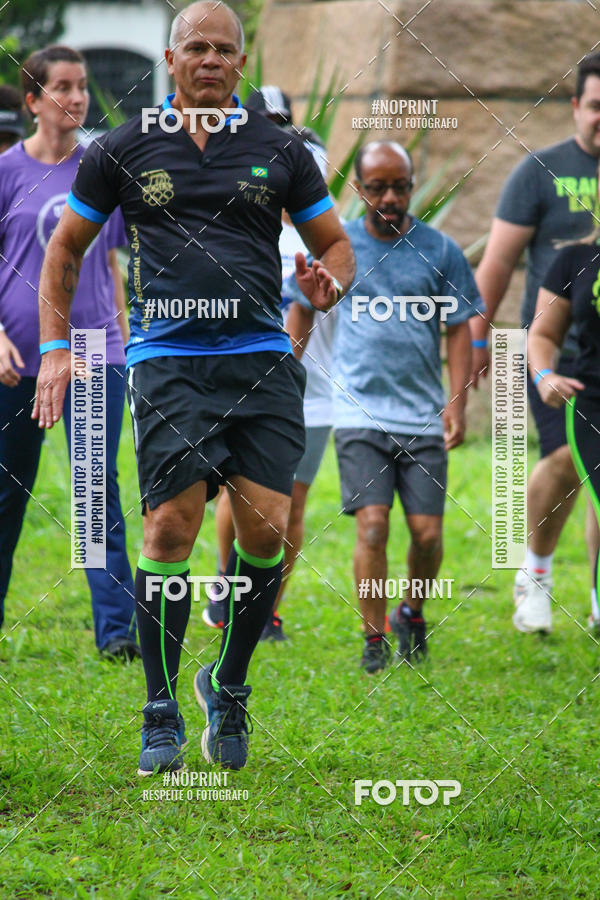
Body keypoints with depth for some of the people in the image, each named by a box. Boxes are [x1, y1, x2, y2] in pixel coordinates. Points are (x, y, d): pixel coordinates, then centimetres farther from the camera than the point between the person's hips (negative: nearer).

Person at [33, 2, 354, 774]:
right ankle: (161, 715, 3)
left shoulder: (277, 151, 10)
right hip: (168, 357, -2)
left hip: (262, 358, 2)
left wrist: (329, 281, -5)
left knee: (265, 528, -7)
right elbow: (65, 248, 16)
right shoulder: (124, 151, 7)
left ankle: (229, 684, 15)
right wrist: (55, 348, 8)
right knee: (171, 528, -9)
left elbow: (334, 241, 18)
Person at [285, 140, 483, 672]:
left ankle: (413, 612, 25)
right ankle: (374, 638, -1)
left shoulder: (440, 251, 4)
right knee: (372, 525, -13)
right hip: (360, 413, -1)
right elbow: (302, 311, 16)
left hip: (423, 417, 1)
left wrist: (458, 401, -3)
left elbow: (459, 329, 7)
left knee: (427, 532, -2)